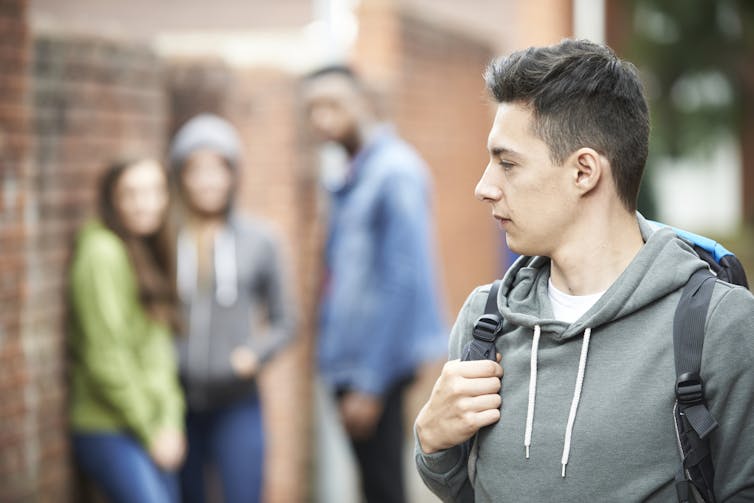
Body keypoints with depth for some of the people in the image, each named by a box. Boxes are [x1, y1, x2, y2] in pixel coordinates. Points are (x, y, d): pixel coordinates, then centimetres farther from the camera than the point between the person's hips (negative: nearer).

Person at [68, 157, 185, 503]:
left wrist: (172, 423, 3)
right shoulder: (102, 252, -11)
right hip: (111, 434, -8)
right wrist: (150, 433, -10)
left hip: (154, 432, 8)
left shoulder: (149, 254, 15)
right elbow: (105, 358, -15)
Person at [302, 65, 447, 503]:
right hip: (350, 363, 9)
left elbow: (403, 281, -19)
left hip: (377, 364, -9)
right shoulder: (352, 178, 14)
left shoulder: (395, 172, -14)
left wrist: (372, 384, -20)